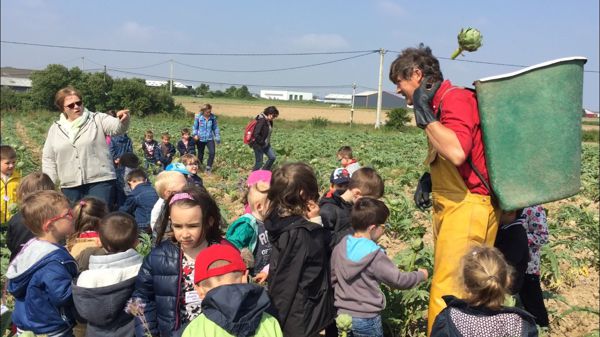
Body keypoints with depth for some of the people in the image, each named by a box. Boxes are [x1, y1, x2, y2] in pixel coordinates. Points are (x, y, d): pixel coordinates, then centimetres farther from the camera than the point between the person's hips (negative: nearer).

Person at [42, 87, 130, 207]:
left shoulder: (97, 120, 0)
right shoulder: (55, 129, 10)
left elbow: (117, 127, -19)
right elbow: (48, 159, 15)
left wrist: (123, 120, -42)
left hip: (100, 182, -3)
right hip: (70, 186, 4)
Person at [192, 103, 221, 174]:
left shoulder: (213, 117, -5)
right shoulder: (198, 117, -11)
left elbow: (215, 128, 6)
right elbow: (195, 127, -1)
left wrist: (217, 137, 7)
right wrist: (195, 135, -15)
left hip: (210, 138, 1)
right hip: (200, 139, -1)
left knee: (212, 152, -15)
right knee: (200, 154, 12)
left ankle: (208, 167, 1)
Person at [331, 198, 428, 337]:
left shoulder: (340, 248, -2)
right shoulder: (374, 254, -19)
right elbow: (398, 280, -15)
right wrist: (421, 275, 2)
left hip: (343, 316, 5)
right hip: (367, 319, -5)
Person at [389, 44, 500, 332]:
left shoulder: (455, 98, -14)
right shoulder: (439, 104, 14)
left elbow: (457, 152, -32)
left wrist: (424, 114, -19)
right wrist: (428, 179, 7)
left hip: (467, 208, -10)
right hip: (450, 206, 10)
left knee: (446, 296, -8)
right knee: (450, 290, 15)